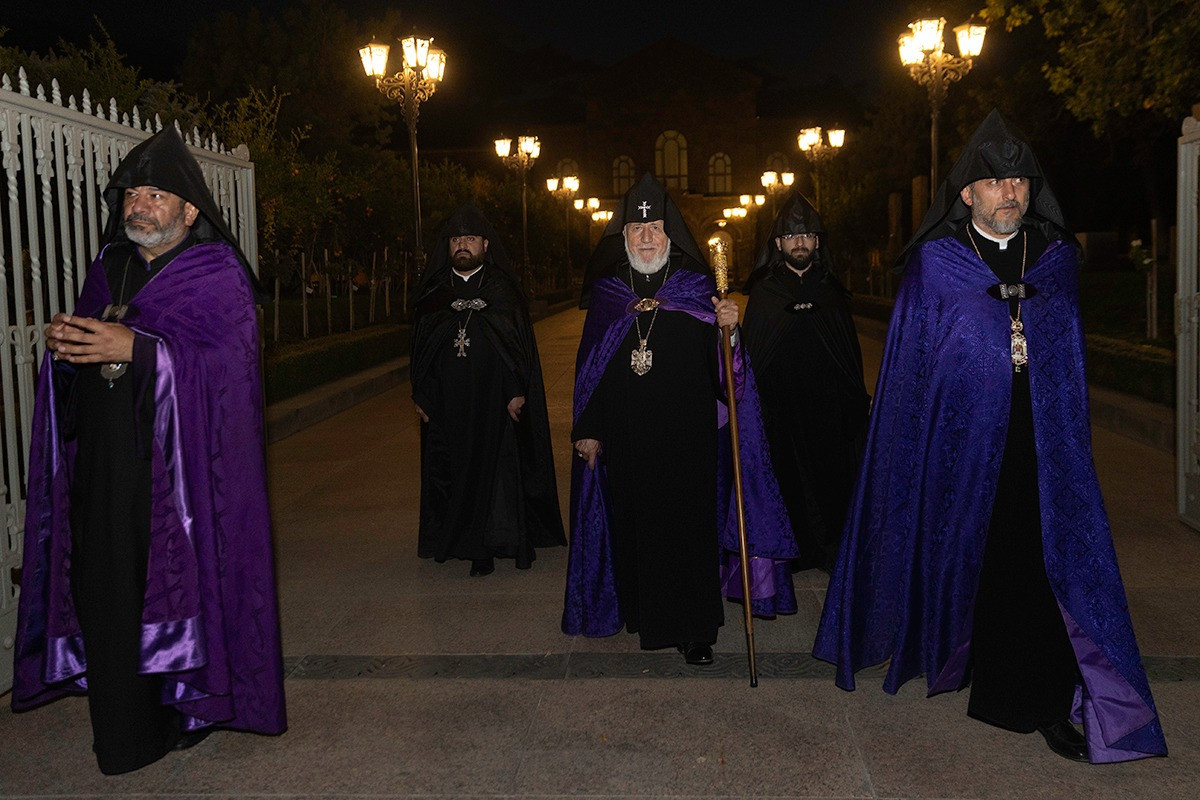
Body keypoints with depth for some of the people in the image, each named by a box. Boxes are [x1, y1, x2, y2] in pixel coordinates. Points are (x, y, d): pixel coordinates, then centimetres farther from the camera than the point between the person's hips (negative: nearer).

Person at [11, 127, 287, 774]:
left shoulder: (217, 273, -2)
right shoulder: (109, 266, 16)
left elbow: (224, 360, -15)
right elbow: (87, 349, 19)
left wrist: (136, 348, -24)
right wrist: (64, 341, -5)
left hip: (180, 465, -5)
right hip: (104, 461, 5)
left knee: (179, 584, 1)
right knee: (106, 586, 6)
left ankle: (185, 706, 18)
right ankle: (122, 726, 20)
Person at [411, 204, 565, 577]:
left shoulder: (503, 288, 2)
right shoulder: (434, 291, 8)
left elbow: (520, 341, -1)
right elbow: (420, 346, 10)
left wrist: (517, 392, -10)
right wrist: (422, 396, 5)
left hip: (493, 401, -2)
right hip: (448, 403, 2)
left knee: (496, 468, 0)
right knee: (452, 469, 4)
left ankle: (485, 546, 10)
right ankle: (451, 538, 13)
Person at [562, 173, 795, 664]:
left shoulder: (696, 288, 3)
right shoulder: (606, 293, 7)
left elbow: (716, 363, -1)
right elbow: (589, 364, 9)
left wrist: (726, 328, -21)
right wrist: (588, 430, 5)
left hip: (686, 434, -1)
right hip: (626, 436, 2)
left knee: (688, 526, 0)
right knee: (634, 522, 7)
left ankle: (694, 628, 10)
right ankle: (642, 612, 24)